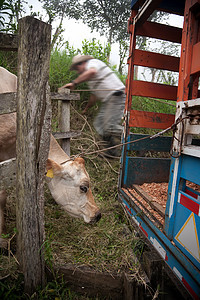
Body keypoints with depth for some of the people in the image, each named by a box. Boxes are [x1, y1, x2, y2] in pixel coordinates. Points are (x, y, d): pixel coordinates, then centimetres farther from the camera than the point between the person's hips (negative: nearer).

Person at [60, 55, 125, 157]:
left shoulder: (92, 62, 0)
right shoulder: (91, 79, 27)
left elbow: (92, 71, -26)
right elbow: (94, 95, 35)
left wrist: (74, 83, -24)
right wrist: (86, 109, 45)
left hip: (116, 95, -10)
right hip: (108, 100, 10)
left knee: (111, 126, -19)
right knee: (99, 123, 6)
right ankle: (112, 151, 9)